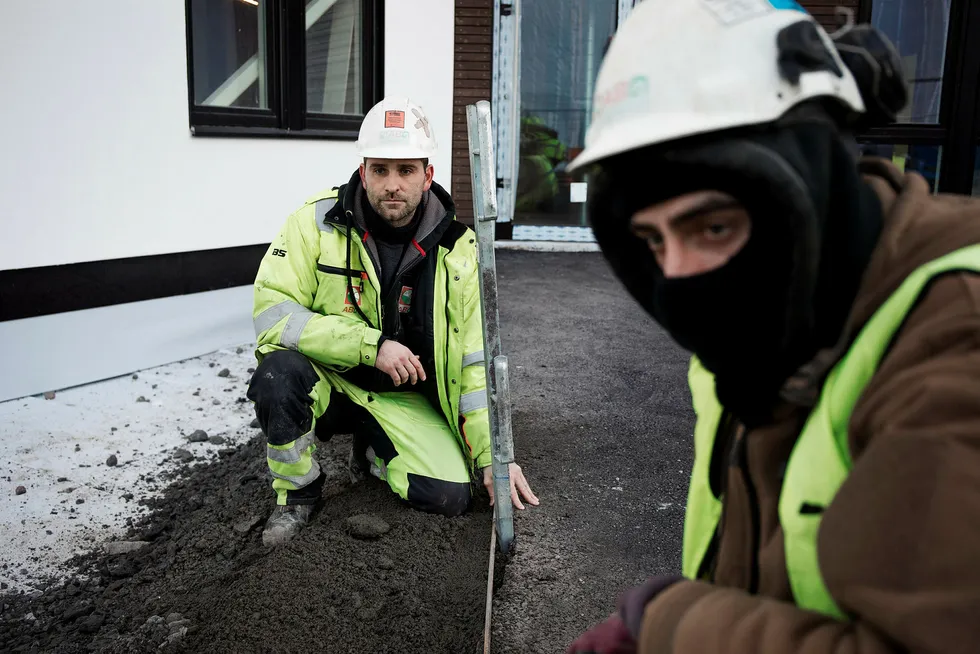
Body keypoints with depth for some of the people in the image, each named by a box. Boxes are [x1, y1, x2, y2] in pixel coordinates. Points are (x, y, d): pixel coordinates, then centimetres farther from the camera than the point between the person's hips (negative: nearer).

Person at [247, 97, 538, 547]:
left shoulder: (458, 251, -9)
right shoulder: (317, 221, -14)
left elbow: (474, 361, -6)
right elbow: (273, 312, -21)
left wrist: (493, 456, -9)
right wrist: (372, 345, -29)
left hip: (403, 398, 2)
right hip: (326, 381, -1)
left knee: (450, 496, -17)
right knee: (279, 372, -35)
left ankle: (371, 453, 17)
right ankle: (296, 492, -5)